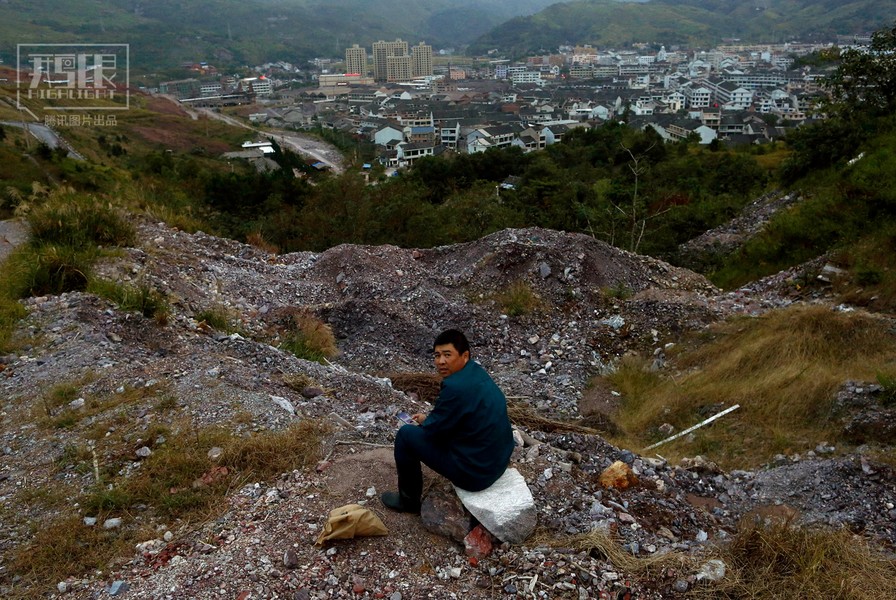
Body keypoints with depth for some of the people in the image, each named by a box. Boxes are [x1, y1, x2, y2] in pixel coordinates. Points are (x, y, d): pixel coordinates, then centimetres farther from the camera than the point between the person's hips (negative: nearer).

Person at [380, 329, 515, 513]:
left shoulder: (455, 387, -27)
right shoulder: (475, 371, 2)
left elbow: (434, 428, -14)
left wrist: (424, 421, 7)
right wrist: (428, 418, 11)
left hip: (476, 472, -9)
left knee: (406, 435, 2)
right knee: (443, 424, 28)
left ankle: (409, 500, 20)